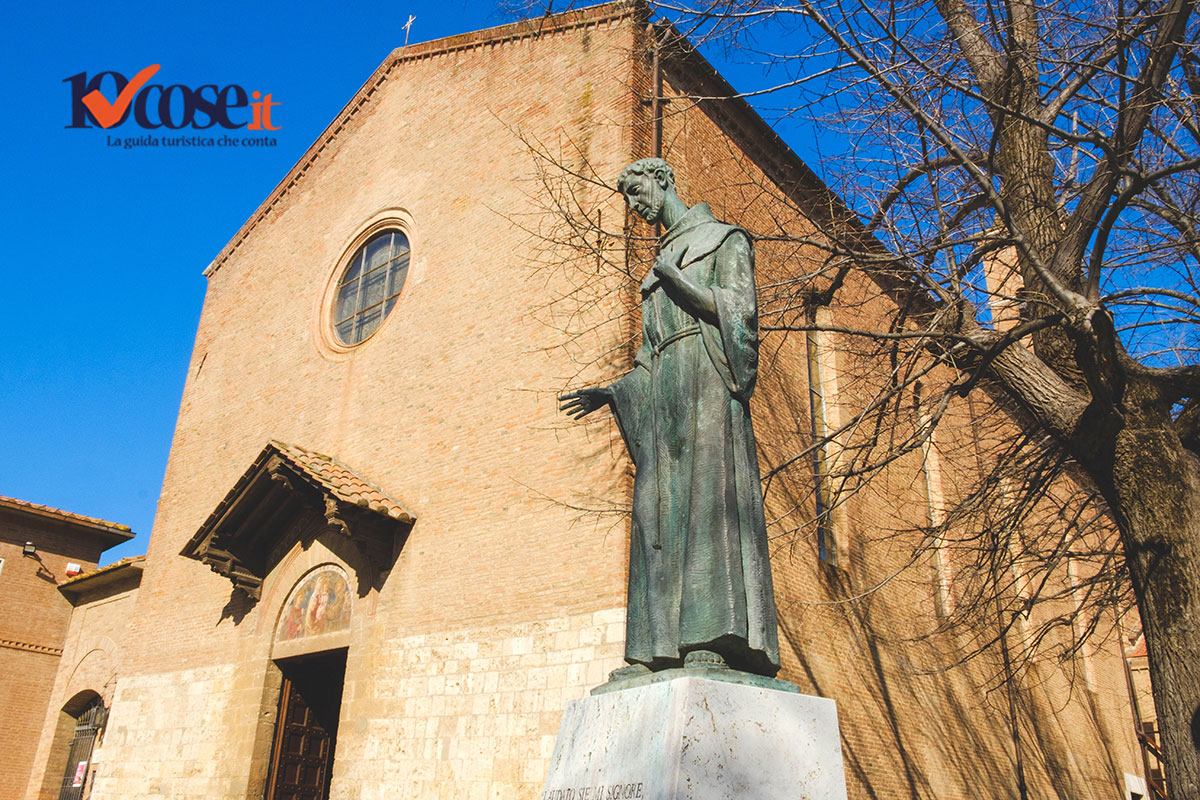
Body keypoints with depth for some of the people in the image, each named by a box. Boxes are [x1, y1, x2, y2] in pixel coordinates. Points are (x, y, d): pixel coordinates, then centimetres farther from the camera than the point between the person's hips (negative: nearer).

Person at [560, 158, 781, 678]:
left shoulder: (723, 238, 12)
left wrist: (680, 283, -13)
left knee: (705, 491, -19)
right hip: (661, 391, 7)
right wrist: (610, 394, 21)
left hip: (706, 381, -6)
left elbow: (741, 309, -4)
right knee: (660, 507, -6)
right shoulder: (659, 268, 30)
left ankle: (712, 642, -26)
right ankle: (660, 649, -11)